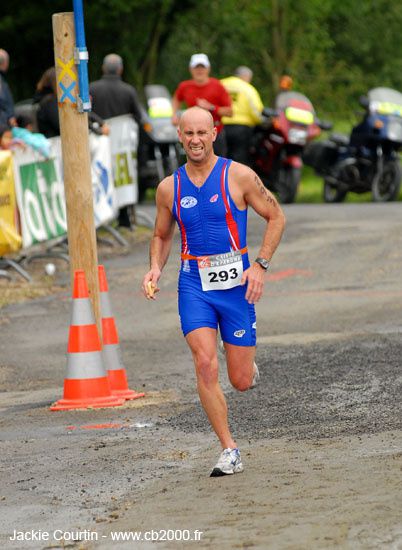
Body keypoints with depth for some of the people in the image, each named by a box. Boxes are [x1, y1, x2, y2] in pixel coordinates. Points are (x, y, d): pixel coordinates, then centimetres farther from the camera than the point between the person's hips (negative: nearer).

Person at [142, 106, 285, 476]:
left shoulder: (238, 176, -5)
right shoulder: (169, 188, 5)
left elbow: (276, 217, 2)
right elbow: (162, 236, 18)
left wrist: (260, 265, -9)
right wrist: (156, 269, -2)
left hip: (235, 282, -2)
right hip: (193, 284, 2)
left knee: (241, 381, 0)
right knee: (205, 366, -16)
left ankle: (250, 367, 39)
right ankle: (229, 451, -7)